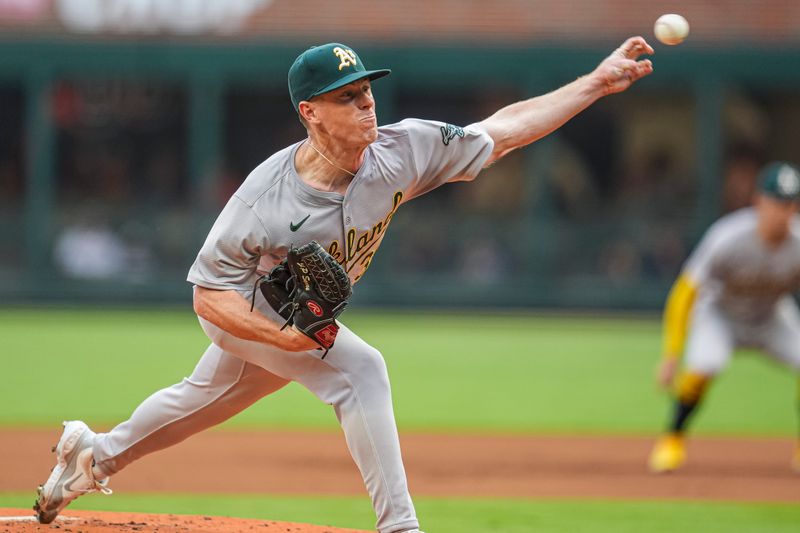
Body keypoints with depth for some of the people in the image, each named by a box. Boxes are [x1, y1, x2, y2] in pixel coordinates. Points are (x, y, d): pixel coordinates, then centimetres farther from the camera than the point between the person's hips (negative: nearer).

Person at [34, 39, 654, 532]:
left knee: (207, 398, 26)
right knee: (360, 370, -25)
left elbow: (506, 127, -22)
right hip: (241, 307, -6)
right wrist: (285, 336, -42)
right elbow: (211, 295, -27)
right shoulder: (265, 200, -36)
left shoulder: (401, 152, -25)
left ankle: (95, 453, 50)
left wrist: (599, 81, -28)